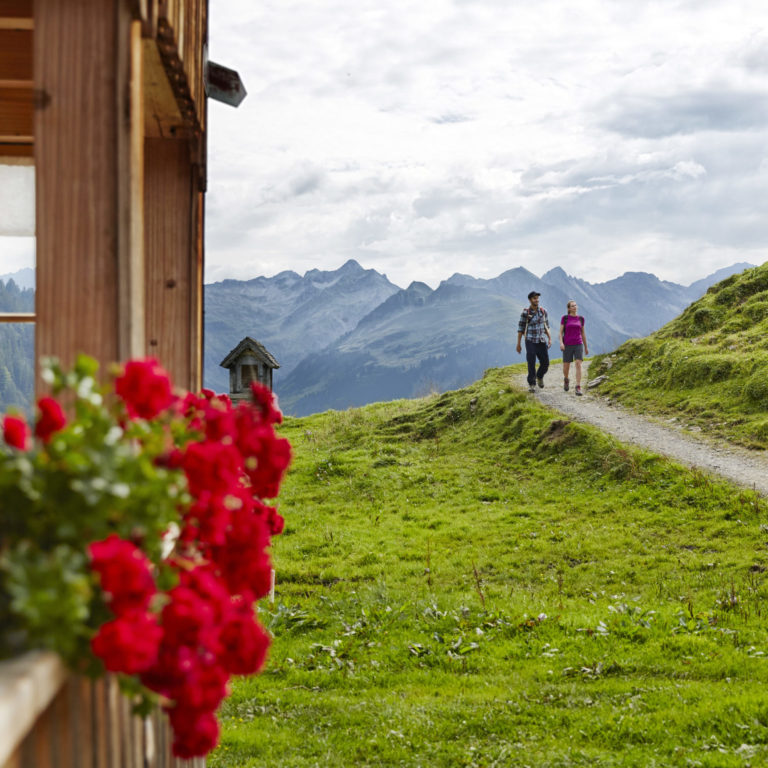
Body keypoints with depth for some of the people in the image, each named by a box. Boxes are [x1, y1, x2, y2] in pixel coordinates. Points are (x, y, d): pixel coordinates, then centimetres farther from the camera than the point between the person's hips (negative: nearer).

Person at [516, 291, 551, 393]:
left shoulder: (543, 311, 1)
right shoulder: (525, 313, -9)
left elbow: (546, 326, 10)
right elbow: (520, 328, -4)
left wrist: (550, 339, 0)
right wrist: (518, 344, -4)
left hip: (542, 341, 3)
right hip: (531, 341, -3)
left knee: (545, 363, 3)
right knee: (531, 364, -7)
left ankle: (539, 376, 33)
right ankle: (532, 384, 5)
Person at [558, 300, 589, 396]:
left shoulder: (581, 318, 7)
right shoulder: (564, 318, 1)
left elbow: (583, 333, 15)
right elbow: (560, 332, 0)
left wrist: (586, 347, 17)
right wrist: (561, 343, -17)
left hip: (578, 345, 1)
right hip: (567, 346, -1)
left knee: (578, 365, -17)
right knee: (566, 368, 7)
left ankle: (578, 388, -19)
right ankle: (566, 379, 42)